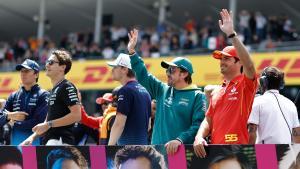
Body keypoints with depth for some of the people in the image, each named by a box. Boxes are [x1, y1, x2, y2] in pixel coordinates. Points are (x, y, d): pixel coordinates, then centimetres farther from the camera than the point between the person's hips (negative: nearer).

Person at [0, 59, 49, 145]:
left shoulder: (43, 95, -1)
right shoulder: (13, 96, 16)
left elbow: (39, 122, -11)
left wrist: (15, 124, -2)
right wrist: (9, 116, -11)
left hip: (35, 143, -5)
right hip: (15, 143, 5)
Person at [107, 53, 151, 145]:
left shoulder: (125, 91, -12)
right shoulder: (145, 91, 15)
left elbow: (119, 124, -19)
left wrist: (109, 148, -22)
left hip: (128, 145, -9)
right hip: (143, 143, 9)